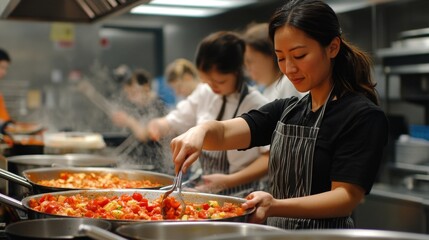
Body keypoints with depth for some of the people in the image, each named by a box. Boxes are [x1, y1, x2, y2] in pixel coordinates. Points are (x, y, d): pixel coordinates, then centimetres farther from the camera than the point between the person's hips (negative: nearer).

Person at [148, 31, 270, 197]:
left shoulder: (256, 105, -13)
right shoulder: (204, 94, 5)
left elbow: (270, 157, -12)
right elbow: (174, 123, 15)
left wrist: (229, 181, -20)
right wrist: (158, 125, -8)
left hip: (239, 194, -5)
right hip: (206, 188, 5)